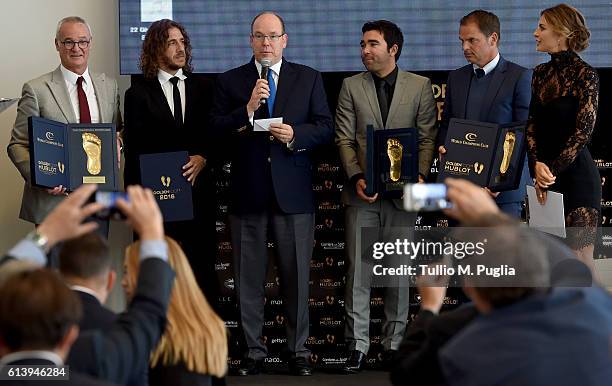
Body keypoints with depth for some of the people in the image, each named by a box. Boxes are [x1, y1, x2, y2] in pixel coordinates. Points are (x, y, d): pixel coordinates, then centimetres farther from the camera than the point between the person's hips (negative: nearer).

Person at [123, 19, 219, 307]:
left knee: (202, 270, 1)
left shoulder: (204, 89, 12)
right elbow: (134, 150, 2)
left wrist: (203, 158, -10)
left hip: (199, 194, 2)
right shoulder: (139, 94, 5)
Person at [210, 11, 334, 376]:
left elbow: (325, 127, 2)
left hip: (294, 192, 0)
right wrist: (248, 110, -18)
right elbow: (216, 131, -4)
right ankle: (254, 351, 13)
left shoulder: (309, 79, 7)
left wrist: (296, 135, -15)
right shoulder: (230, 81, 5)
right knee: (249, 277, 6)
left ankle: (299, 351, 12)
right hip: (248, 194, 0)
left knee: (297, 275, 4)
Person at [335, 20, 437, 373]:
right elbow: (345, 139, 3)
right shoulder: (351, 87, 7)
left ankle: (395, 344, 11)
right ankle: (358, 346, 2)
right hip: (363, 191, 1)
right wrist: (356, 177, -10)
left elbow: (428, 137, 3)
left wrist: (420, 175, -12)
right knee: (358, 269, -2)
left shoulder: (420, 86, 5)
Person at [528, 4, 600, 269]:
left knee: (580, 257, -7)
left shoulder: (585, 75, -9)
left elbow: (584, 130, -13)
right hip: (544, 176, 7)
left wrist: (553, 170, -14)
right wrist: (537, 165, -9)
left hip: (576, 175, -7)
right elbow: (532, 124, 7)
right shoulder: (541, 73, 11)